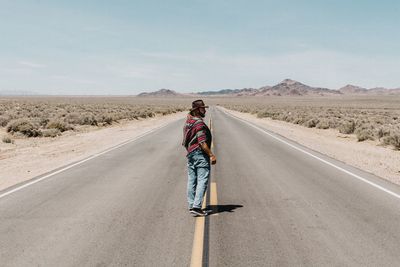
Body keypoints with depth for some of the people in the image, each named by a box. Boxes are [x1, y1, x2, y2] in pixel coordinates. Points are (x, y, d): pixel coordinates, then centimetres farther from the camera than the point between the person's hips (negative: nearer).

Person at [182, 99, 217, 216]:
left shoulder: (188, 121, 8)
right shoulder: (199, 123, -17)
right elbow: (202, 143, -22)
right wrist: (211, 155, -20)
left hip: (190, 154, 10)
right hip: (200, 154, -9)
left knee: (191, 181, 12)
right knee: (202, 181, -7)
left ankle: (191, 205, 18)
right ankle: (196, 206, -13)